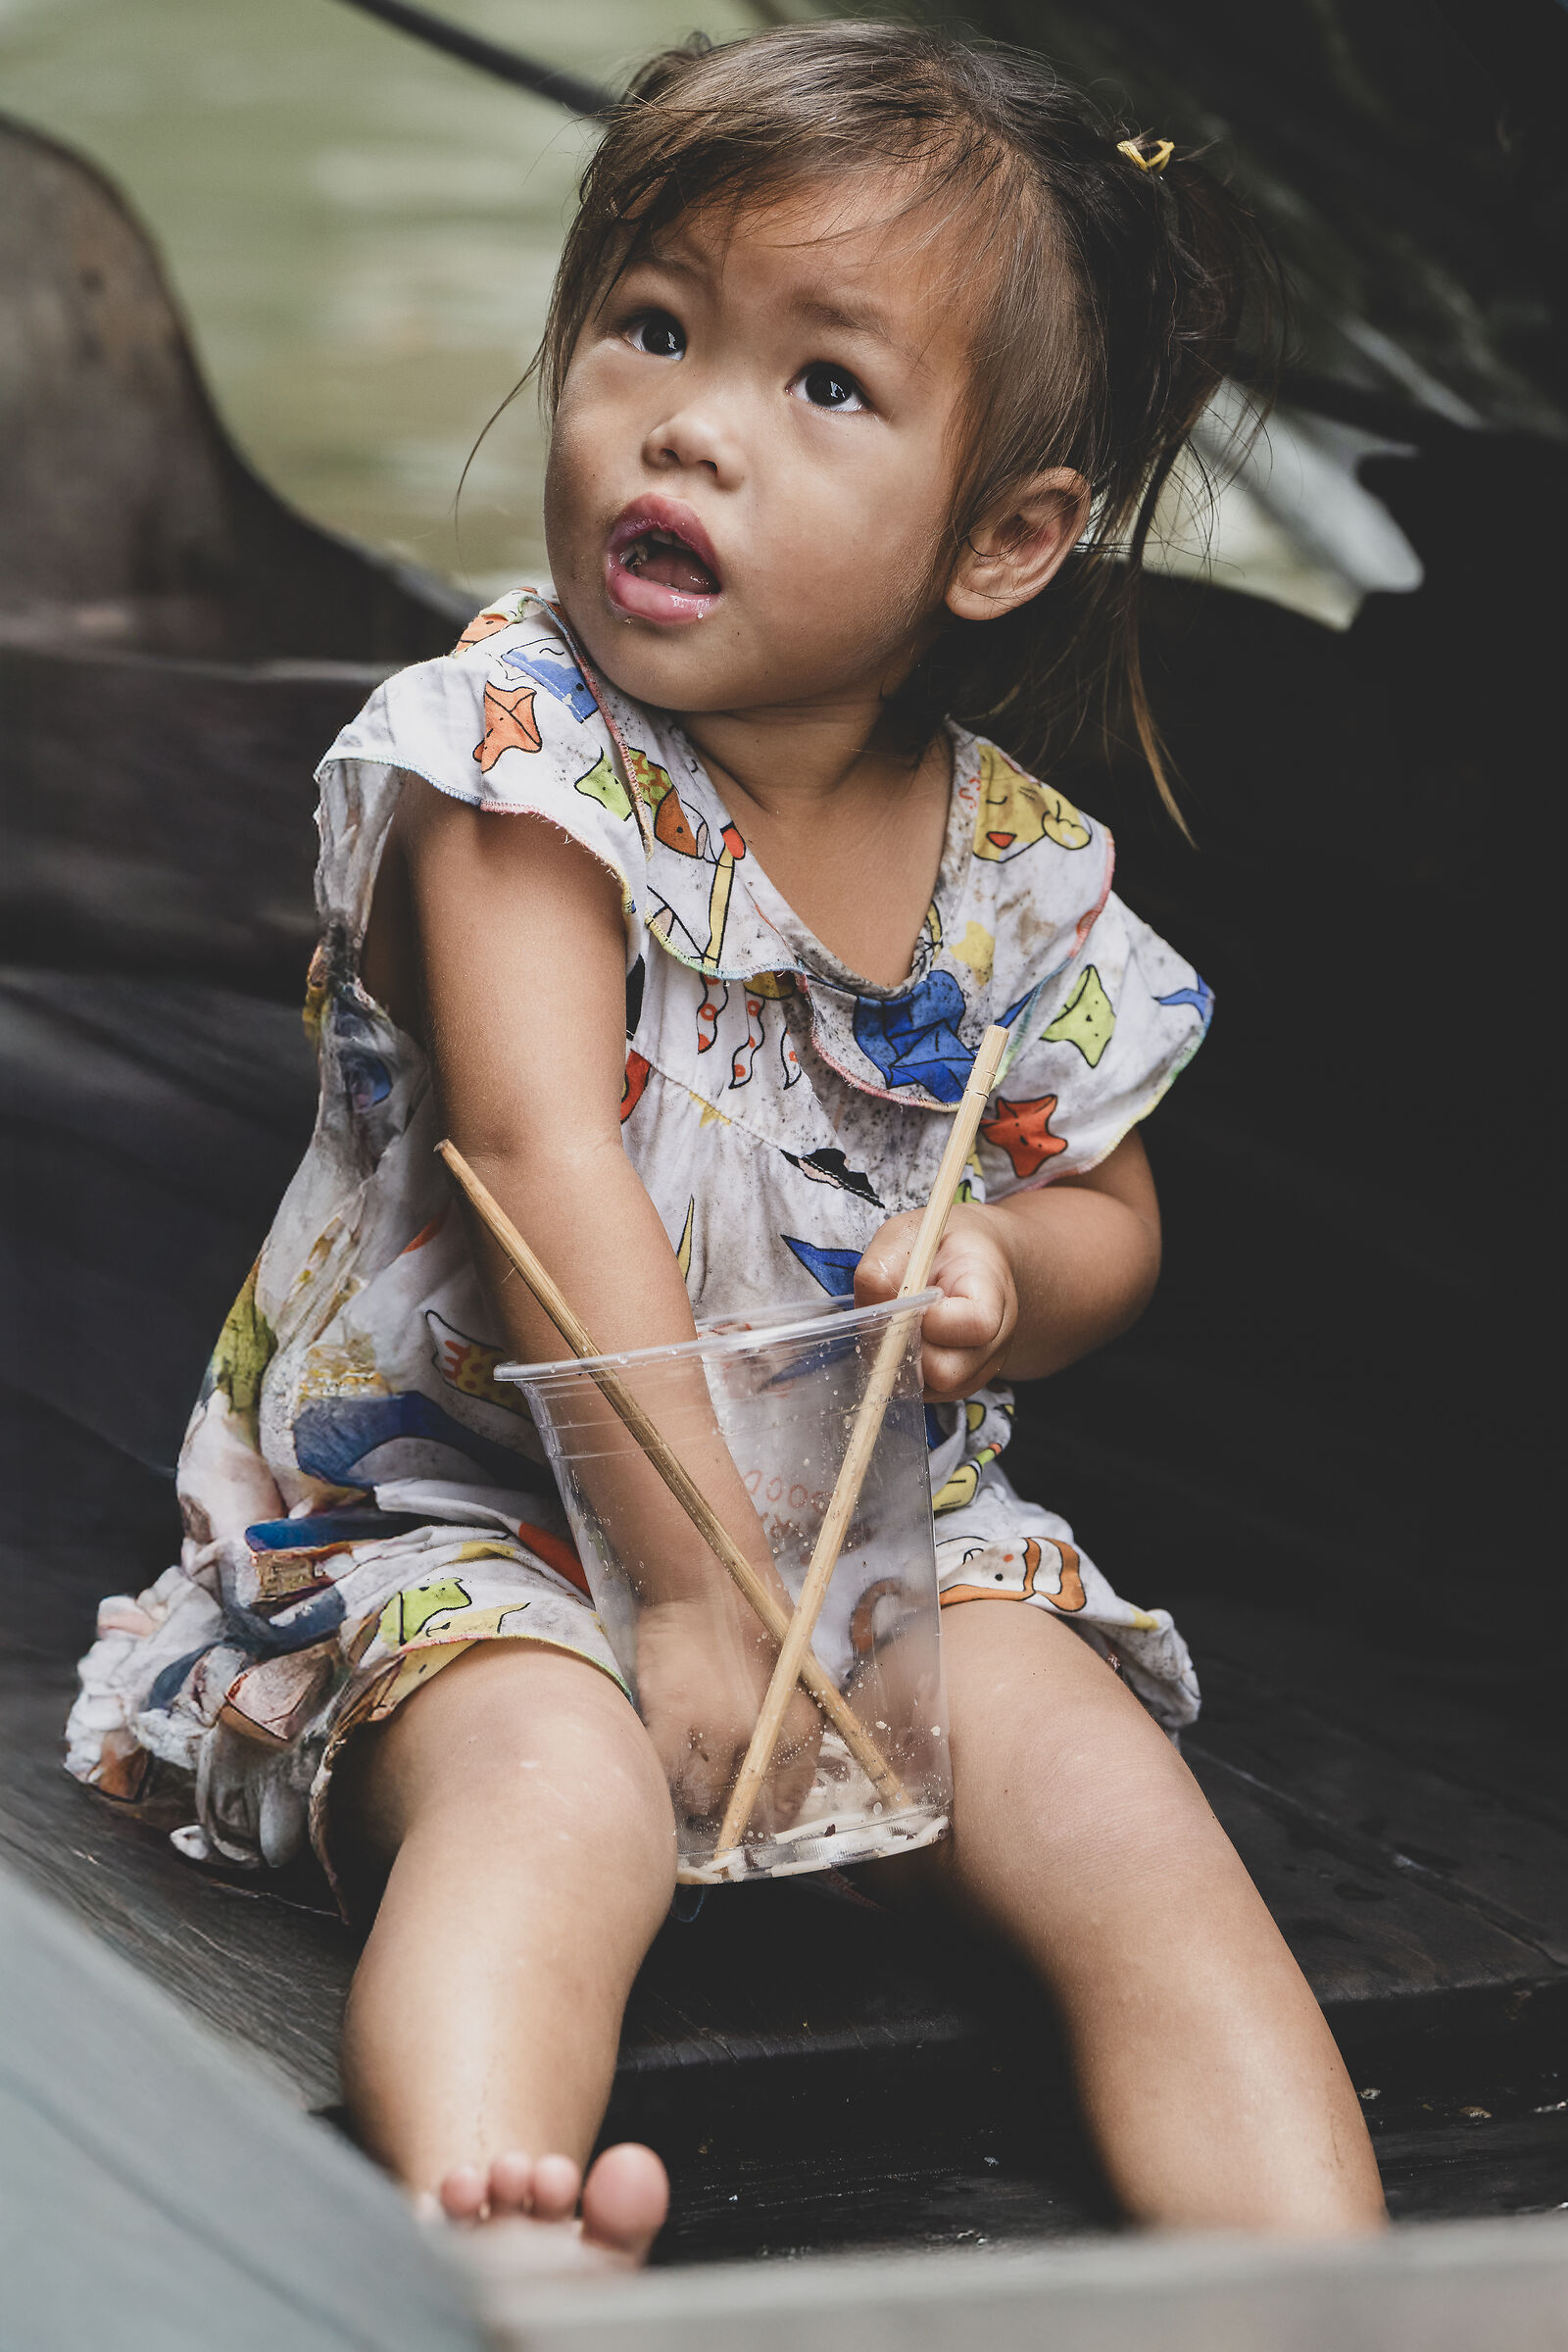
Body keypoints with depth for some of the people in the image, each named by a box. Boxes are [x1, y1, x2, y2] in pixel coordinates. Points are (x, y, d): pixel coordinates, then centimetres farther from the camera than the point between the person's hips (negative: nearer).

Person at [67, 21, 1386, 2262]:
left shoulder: (1023, 873, 1)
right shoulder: (519, 754, -13)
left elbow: (1110, 1214, 15)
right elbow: (551, 1160, -23)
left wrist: (1010, 1275, -12)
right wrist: (701, 1582, -29)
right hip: (475, 1520, -4)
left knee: (1124, 1824, -21)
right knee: (557, 1804, -35)